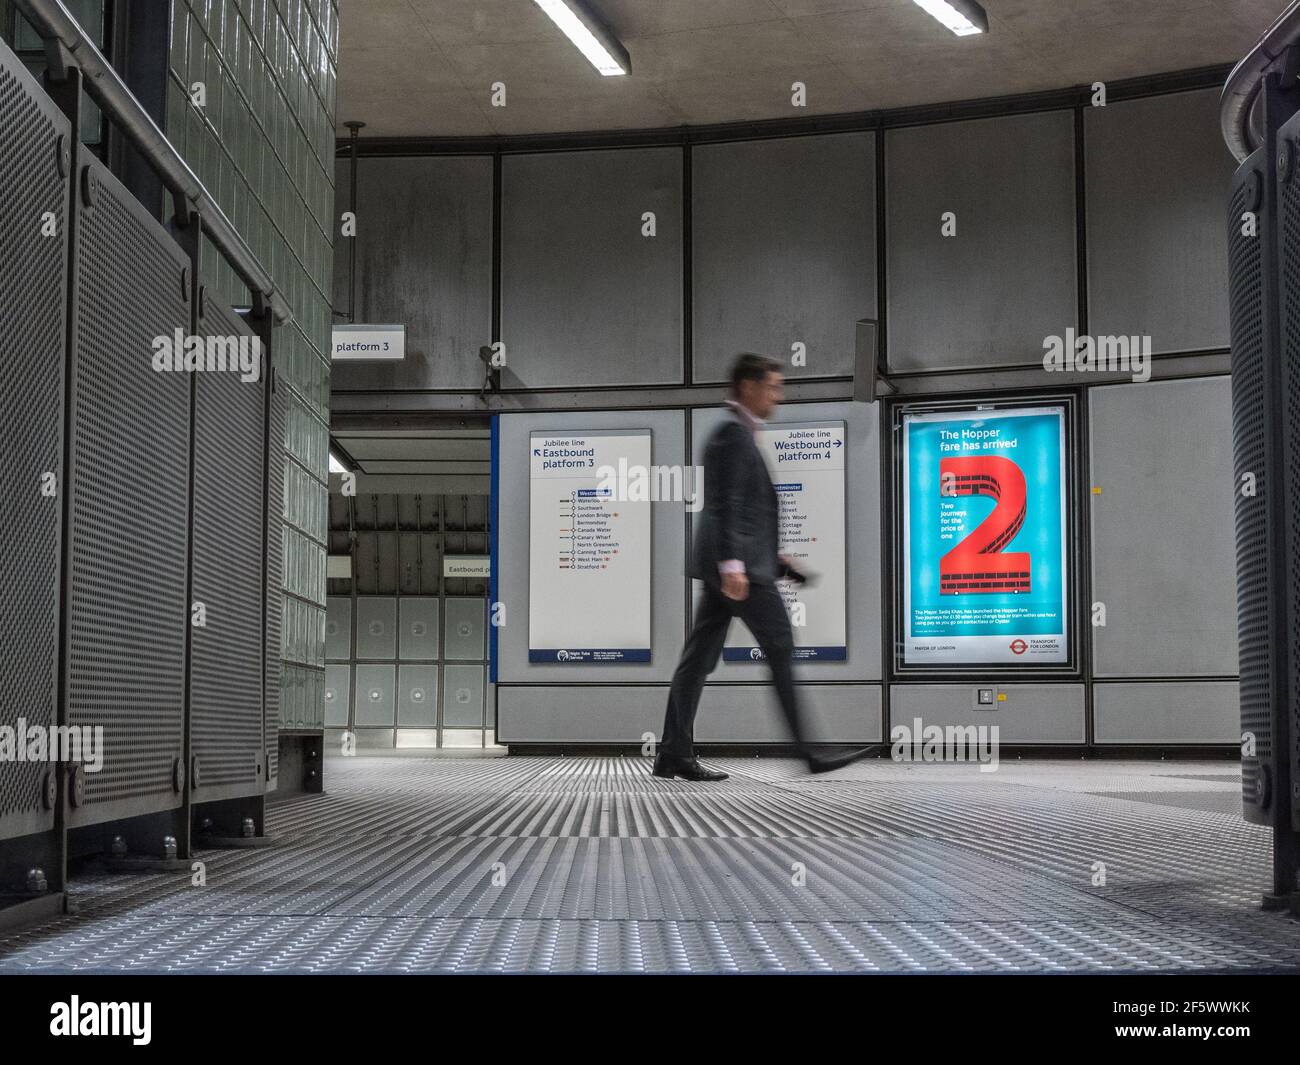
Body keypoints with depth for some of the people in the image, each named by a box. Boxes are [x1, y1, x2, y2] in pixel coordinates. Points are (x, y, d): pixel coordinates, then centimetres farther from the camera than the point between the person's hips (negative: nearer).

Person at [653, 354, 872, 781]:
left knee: (699, 658, 6)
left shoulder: (738, 433, 21)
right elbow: (726, 503, -19)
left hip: (734, 563, 10)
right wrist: (732, 563, -25)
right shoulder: (733, 433, -10)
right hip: (741, 564, -10)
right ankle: (812, 750, 1)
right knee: (782, 651, -4)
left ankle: (673, 754, 7)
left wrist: (775, 554, 25)